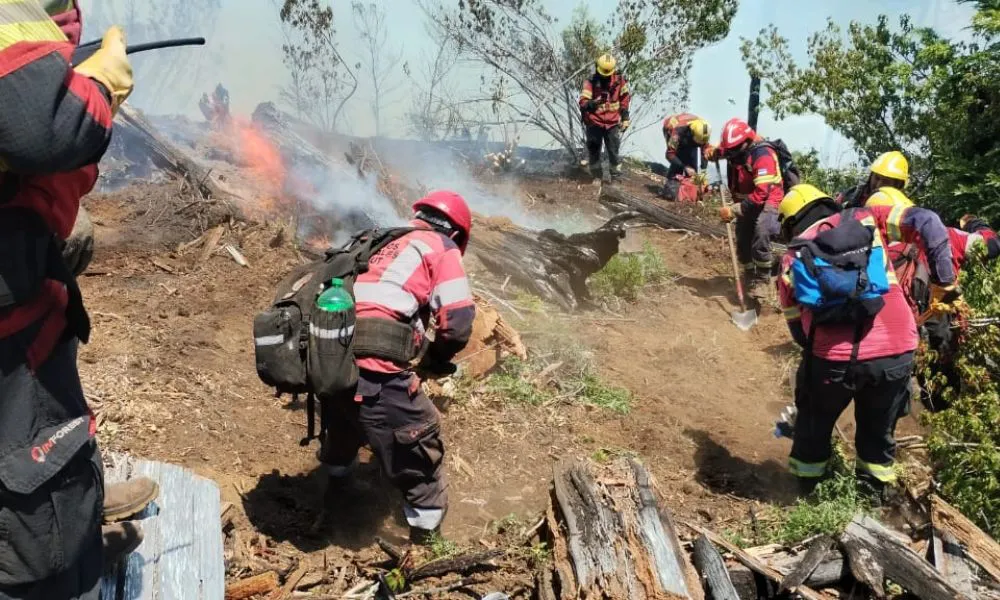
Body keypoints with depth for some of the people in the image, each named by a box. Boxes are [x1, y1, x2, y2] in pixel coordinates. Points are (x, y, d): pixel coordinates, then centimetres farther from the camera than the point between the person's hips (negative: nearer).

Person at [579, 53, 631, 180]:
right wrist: (592, 103, -42)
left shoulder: (619, 80, -6)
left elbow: (625, 98, 9)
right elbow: (583, 102, -20)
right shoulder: (591, 82, -13)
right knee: (593, 150, 9)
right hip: (594, 123, 0)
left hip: (612, 123, 1)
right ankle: (596, 177, 23)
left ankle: (616, 177, 13)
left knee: (614, 151, 3)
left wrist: (625, 118, 9)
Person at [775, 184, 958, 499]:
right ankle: (872, 493, 37)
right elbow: (926, 222, 0)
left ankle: (806, 489, 39)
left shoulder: (792, 260, 12)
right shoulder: (865, 220, 12)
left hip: (834, 358, -1)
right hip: (897, 352, 1)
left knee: (814, 423, 26)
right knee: (879, 430, 24)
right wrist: (944, 280, 5)